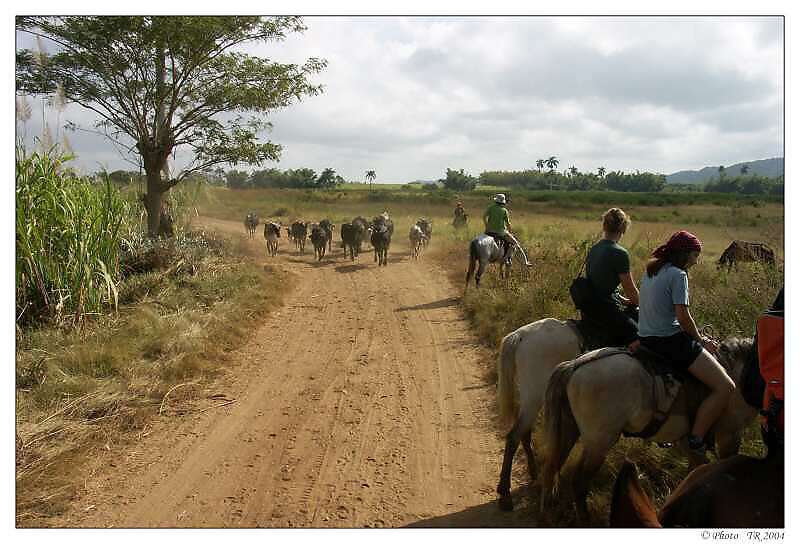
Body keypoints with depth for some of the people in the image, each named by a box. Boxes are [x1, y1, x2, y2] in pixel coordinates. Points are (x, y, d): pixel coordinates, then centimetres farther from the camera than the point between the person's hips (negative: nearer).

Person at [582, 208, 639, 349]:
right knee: (637, 340, -4)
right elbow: (631, 290, -7)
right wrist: (641, 305, 12)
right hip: (604, 308, -9)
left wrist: (623, 300, 22)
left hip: (588, 306, 9)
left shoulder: (594, 249, 11)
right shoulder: (620, 253, -13)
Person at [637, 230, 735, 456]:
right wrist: (701, 340, 1)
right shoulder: (678, 274, -12)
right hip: (670, 341, -10)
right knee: (725, 387, -9)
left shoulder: (650, 270, 14)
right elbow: (683, 317, -17)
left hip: (646, 339, 10)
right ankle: (696, 440, -5)